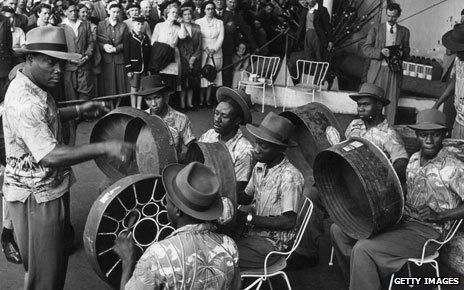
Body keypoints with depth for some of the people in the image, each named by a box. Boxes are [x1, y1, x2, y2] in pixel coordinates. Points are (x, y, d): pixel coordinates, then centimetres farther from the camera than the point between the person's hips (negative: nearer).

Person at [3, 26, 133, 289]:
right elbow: (50, 156, -35)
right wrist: (105, 147, -37)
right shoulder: (25, 103, -29)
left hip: (52, 188, 10)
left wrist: (79, 111, 7)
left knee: (57, 261, 24)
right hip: (36, 197, -10)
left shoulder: (33, 86, 3)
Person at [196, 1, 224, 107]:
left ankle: (208, 99, 5)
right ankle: (201, 99, -1)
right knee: (202, 75, -5)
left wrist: (214, 49, -10)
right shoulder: (198, 22, 6)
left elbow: (221, 37, 3)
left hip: (216, 53, 1)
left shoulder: (219, 23, 11)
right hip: (202, 52, -1)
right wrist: (205, 49, -12)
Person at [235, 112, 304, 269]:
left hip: (271, 243, -7)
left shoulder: (291, 177, -21)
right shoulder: (260, 166, 4)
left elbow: (289, 221, -20)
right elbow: (247, 197, 16)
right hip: (252, 232, 8)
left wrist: (249, 218, -19)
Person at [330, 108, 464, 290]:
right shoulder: (414, 159, 9)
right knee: (338, 230, 1)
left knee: (363, 249, -27)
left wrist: (439, 215, -23)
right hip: (401, 218, 8)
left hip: (426, 232, -8)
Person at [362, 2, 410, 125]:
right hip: (377, 70, -1)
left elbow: (407, 49, 21)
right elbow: (365, 48, 1)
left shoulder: (404, 31, 13)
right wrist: (380, 52, -16)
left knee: (392, 101, -1)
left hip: (395, 70, 1)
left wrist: (402, 53, -3)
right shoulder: (375, 29, 8)